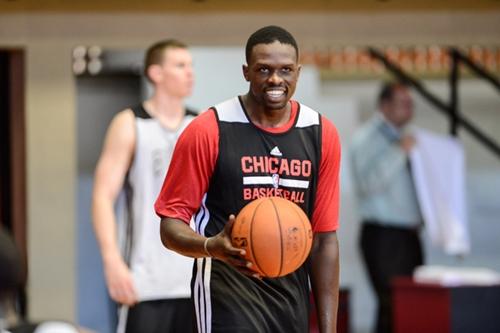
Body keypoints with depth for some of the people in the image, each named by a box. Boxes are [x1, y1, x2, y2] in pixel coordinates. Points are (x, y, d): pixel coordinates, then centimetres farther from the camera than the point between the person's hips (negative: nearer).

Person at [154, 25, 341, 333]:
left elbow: (325, 239, 8)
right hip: (229, 293, -5)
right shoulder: (207, 131, -9)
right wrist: (211, 247, -28)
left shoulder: (321, 134, 4)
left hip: (292, 296, 5)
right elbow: (171, 225, -6)